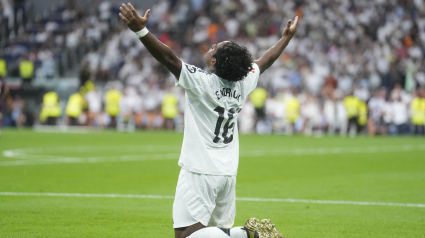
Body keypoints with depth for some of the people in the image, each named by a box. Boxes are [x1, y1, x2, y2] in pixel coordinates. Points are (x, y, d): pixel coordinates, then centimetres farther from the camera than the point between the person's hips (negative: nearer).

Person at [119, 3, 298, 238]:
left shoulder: (201, 81, -15)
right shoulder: (243, 83, 3)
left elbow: (168, 57, -24)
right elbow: (267, 59, 20)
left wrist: (140, 30, -30)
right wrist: (287, 36, 36)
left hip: (199, 172, -7)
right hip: (228, 173, 7)